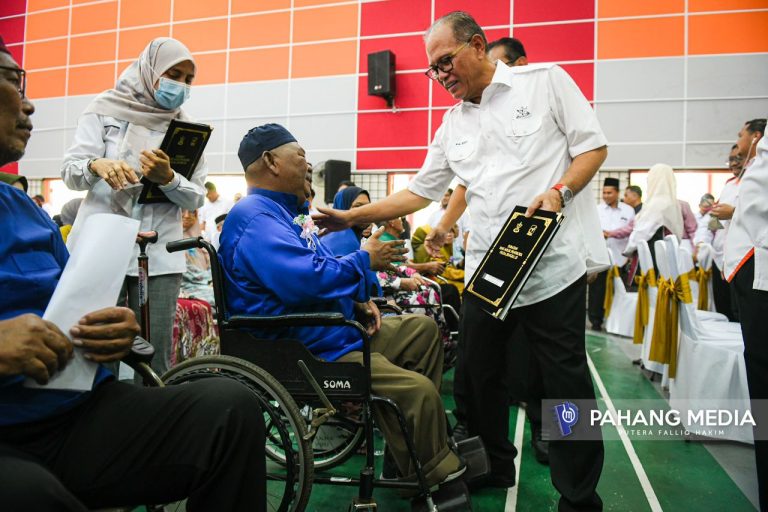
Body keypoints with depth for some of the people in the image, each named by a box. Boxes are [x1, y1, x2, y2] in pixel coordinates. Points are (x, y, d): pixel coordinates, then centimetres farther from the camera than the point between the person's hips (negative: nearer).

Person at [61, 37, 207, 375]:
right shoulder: (106, 107, 7)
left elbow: (196, 199, 5)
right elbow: (70, 171, 1)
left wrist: (167, 179, -16)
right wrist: (97, 165, -22)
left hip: (158, 252, 1)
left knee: (155, 358, -3)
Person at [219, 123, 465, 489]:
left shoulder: (283, 210, 17)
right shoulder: (255, 217, -17)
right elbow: (306, 280, -32)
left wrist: (356, 300, 6)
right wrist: (365, 260, -15)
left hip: (339, 331, 11)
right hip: (309, 353, -11)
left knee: (424, 328, 15)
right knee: (419, 390, -23)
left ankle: (418, 434, 21)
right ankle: (435, 478, 2)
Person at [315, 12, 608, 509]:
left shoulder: (546, 81, 4)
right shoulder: (453, 124, 16)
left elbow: (593, 146, 2)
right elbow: (420, 190, 16)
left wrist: (559, 191, -17)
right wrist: (351, 217, 11)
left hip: (554, 262, -5)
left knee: (567, 380, 2)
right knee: (479, 374, 11)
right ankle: (495, 467, 33)